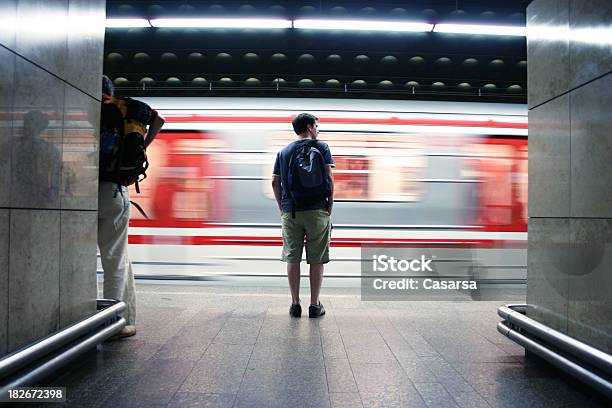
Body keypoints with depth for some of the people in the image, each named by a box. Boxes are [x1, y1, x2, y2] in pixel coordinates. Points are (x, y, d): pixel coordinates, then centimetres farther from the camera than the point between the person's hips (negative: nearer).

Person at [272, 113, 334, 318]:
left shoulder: (283, 152, 14)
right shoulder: (321, 147, 2)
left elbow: (275, 182, 9)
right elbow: (329, 178, -6)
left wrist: (282, 208, 15)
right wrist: (330, 207, 0)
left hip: (290, 212, 3)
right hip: (316, 210, -3)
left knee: (292, 258, 7)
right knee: (316, 259, 4)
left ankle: (295, 304, 11)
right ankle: (314, 305, 9)